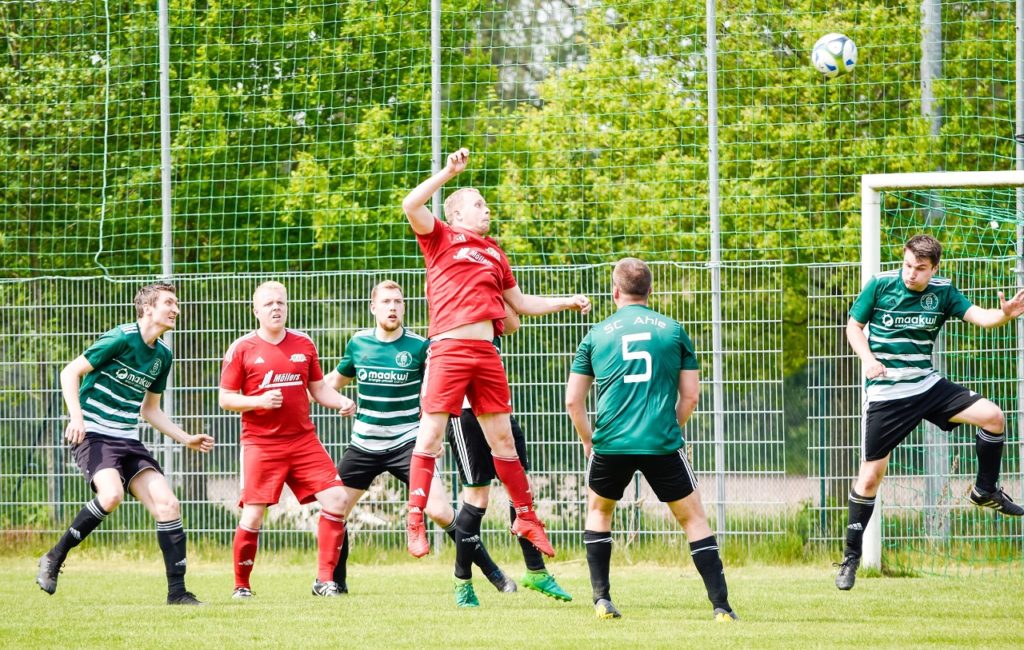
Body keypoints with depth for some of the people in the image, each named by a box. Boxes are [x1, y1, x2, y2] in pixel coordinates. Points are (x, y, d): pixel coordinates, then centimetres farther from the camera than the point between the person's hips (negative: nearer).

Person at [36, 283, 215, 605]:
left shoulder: (163, 355, 12)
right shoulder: (122, 338, -11)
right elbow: (70, 372, -10)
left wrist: (186, 439, 14)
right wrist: (77, 416, -23)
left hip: (127, 439, 7)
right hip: (93, 434, -7)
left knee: (168, 504, -8)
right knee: (112, 494, -32)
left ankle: (177, 591, -2)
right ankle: (54, 558, -14)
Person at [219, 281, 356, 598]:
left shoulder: (304, 344, 10)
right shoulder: (242, 349, -1)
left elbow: (318, 388, 17)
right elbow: (226, 398, 0)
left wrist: (341, 402, -3)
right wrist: (259, 401, -17)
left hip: (303, 440, 4)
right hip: (260, 443, -4)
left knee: (337, 500, -9)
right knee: (253, 515, -10)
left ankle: (324, 579, 0)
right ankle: (241, 586, 9)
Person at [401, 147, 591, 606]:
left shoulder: (494, 253, 22)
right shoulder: (441, 238, 7)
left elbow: (522, 304, 32)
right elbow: (411, 206, -12)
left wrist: (567, 303, 25)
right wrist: (449, 172, -12)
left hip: (486, 353, 5)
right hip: (449, 348, -5)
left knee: (502, 437, 9)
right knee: (431, 433, -8)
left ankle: (526, 517, 17)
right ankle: (416, 520, -7)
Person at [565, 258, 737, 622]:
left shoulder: (597, 335, 10)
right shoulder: (673, 331, 9)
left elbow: (573, 400, 10)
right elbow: (690, 396, 8)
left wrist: (588, 440, 23)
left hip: (611, 443, 1)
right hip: (662, 443, -1)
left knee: (599, 509, 26)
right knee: (693, 518, 8)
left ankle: (602, 600, 16)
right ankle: (720, 606, -3)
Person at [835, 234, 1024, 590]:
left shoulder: (942, 291, -2)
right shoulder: (880, 286, -9)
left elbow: (977, 316, -12)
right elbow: (854, 326, 0)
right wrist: (867, 359, -18)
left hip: (928, 384, 3)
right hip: (886, 395, -3)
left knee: (992, 416, -13)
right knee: (871, 476, -4)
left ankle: (985, 491, 10)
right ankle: (851, 556, 10)